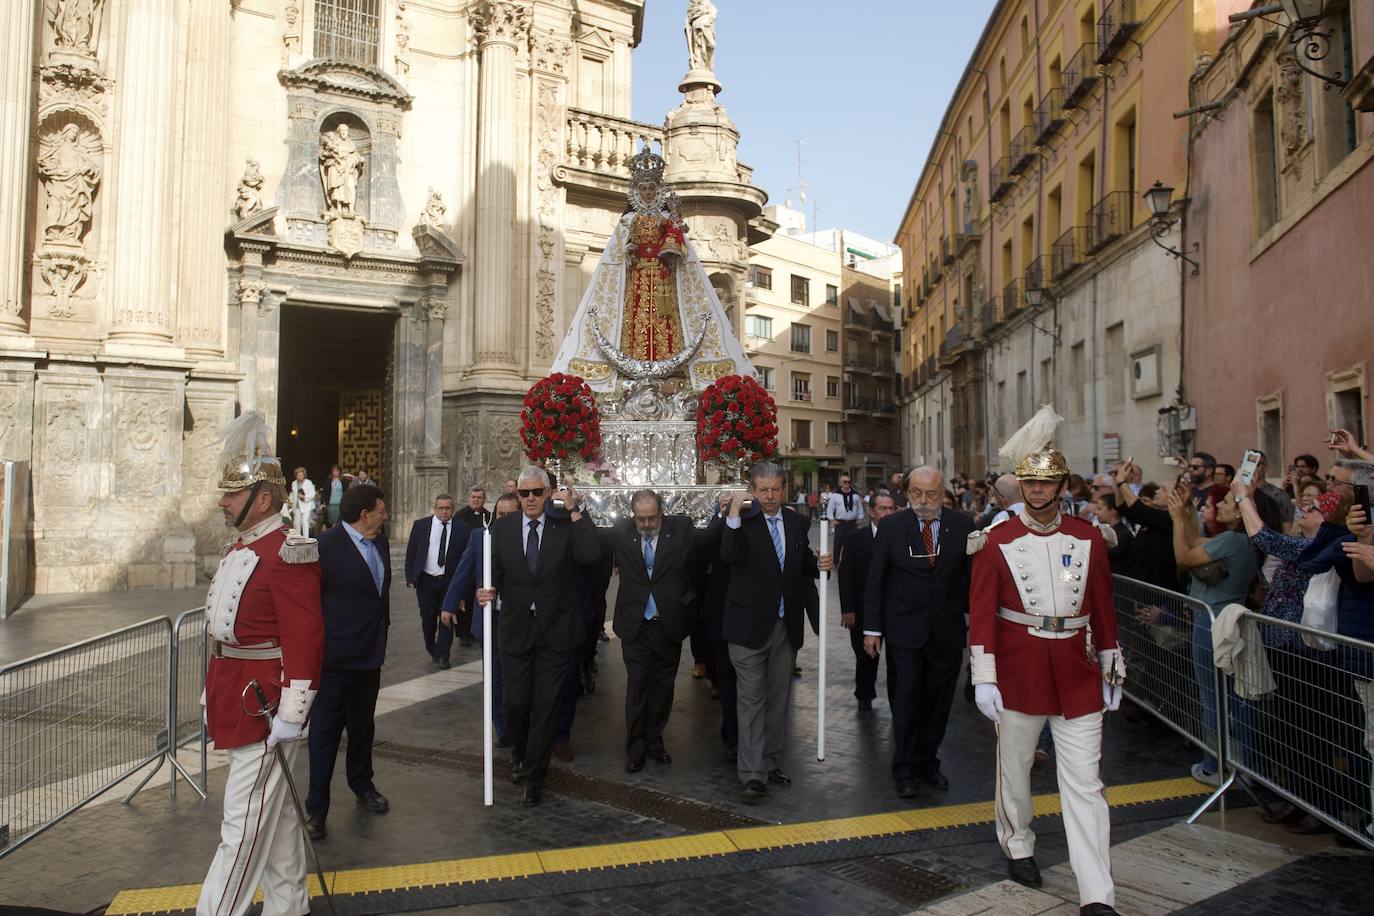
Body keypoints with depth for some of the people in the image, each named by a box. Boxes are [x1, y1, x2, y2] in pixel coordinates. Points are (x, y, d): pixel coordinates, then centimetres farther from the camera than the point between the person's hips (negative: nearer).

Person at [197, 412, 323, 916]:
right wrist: (214, 695, 21)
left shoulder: (287, 553, -19)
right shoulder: (240, 547, 12)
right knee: (274, 812, 19)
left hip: (263, 702, -10)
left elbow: (305, 640, -23)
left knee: (245, 822, 0)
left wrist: (290, 716, -22)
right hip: (236, 696, 10)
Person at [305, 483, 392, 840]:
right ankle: (316, 808, 13)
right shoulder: (326, 544, -16)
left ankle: (362, 786, 37)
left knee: (362, 725, 21)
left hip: (370, 654, 7)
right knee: (326, 729, 3)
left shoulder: (380, 542, 6)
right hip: (336, 654, -7)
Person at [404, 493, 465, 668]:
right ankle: (432, 650, 32)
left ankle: (443, 655, 9)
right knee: (428, 619, 10)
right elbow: (410, 553, 3)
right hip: (425, 580, 1)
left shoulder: (461, 530, -3)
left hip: (450, 581, -1)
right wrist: (410, 578, -2)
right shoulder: (420, 525, 0)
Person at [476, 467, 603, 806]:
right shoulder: (501, 528, 3)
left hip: (557, 631, -2)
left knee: (546, 707, 4)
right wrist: (489, 590, -19)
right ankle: (522, 757, 38)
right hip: (516, 629, 2)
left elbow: (592, 555, -20)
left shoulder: (567, 526, -4)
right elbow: (495, 571, 3)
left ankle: (534, 778, 21)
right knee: (516, 703, 7)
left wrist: (574, 510, -20)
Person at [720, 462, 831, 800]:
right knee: (751, 700, -1)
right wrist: (734, 512, -31)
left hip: (786, 626, 5)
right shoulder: (742, 522, -9)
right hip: (750, 625, -5)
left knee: (779, 699, 15)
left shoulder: (797, 524, 7)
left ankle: (772, 763, 29)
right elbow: (729, 556, -27)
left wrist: (819, 565, -4)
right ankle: (751, 775, 4)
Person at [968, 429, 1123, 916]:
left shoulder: (1088, 537, 3)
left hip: (1076, 671, 1)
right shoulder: (997, 542, -4)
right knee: (1015, 765, 15)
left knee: (1085, 781, 0)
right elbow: (981, 611, -6)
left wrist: (1112, 667, 10)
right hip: (1018, 670, -1)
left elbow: (1103, 605, 9)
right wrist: (984, 678, -11)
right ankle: (1017, 847, 38)